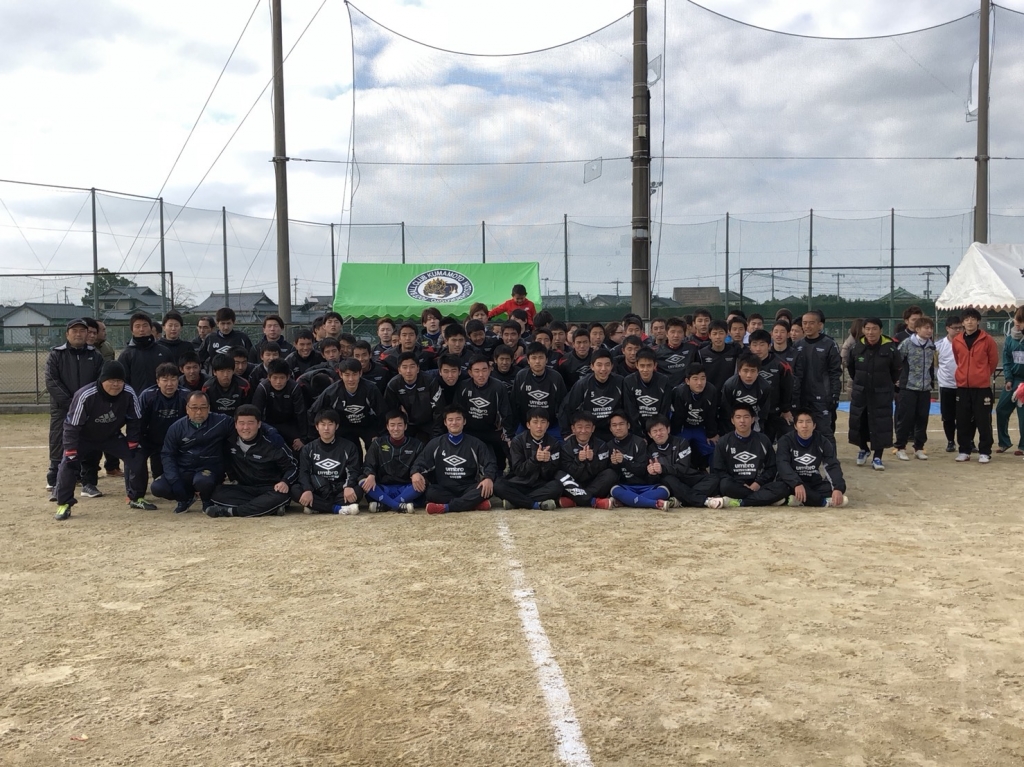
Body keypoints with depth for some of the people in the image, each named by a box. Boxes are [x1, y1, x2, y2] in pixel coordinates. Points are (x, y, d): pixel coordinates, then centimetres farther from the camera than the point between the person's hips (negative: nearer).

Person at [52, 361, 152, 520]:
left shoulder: (129, 395, -24)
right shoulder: (85, 396, -33)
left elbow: (134, 421, -8)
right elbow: (72, 426, -25)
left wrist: (133, 444, -8)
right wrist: (70, 451, -26)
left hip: (112, 436, 3)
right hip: (84, 438, -3)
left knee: (135, 457, -7)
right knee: (68, 463, -20)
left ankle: (136, 498, 8)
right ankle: (64, 505, -3)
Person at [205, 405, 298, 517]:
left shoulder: (272, 443, -12)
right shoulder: (230, 441, -2)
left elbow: (293, 467, -7)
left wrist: (285, 482, -25)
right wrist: (233, 478, 4)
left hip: (270, 490, -4)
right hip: (244, 490, 4)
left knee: (280, 496, -37)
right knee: (216, 493, -21)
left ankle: (230, 511, -33)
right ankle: (265, 506, -28)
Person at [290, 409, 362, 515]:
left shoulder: (348, 447, 5)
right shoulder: (308, 449, 9)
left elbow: (353, 471, -4)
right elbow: (304, 472, -3)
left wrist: (348, 487, -27)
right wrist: (307, 490, -25)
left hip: (339, 490, -1)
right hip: (317, 491, 1)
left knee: (357, 490, -32)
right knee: (294, 490, -27)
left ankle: (315, 507, -30)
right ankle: (339, 508, -34)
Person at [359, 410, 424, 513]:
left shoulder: (416, 445, 6)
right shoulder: (378, 443, 9)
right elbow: (368, 464, 2)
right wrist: (371, 475, -22)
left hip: (405, 489, -1)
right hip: (383, 489, 1)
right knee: (363, 481, -27)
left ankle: (382, 505, -30)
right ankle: (400, 506, -36)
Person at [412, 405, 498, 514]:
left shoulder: (475, 444, 10)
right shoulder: (435, 444, 11)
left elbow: (490, 464, 2)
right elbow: (420, 463, 5)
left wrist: (488, 478, -22)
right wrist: (416, 473, -21)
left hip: (468, 489, 0)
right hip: (444, 490, 0)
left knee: (487, 488, -31)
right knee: (428, 492, -33)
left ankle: (445, 507, -34)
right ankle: (474, 503, -31)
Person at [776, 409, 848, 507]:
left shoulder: (823, 442, 0)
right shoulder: (786, 441, -10)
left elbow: (833, 466, -12)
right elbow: (783, 465, -25)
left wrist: (838, 488, -31)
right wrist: (797, 484, -43)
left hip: (814, 484, 4)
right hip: (793, 483, -3)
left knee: (841, 486, -20)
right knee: (783, 486, -37)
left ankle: (800, 501, -29)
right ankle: (826, 501, -30)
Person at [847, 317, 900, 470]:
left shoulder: (890, 348, -14)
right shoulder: (857, 348, -8)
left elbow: (896, 370, 2)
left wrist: (888, 385, 11)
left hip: (882, 394, -2)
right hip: (860, 393, 2)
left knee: (880, 424, 0)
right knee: (858, 422, 9)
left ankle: (877, 457, 12)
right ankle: (863, 449, 34)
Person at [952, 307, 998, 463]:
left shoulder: (987, 340, -5)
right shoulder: (956, 341, 3)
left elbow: (994, 361, 7)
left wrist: (984, 375, 15)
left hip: (982, 387, -3)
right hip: (962, 387, 3)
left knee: (983, 421, 1)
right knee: (963, 421, 6)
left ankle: (984, 452, 9)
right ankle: (964, 451, 16)